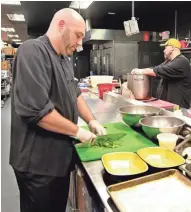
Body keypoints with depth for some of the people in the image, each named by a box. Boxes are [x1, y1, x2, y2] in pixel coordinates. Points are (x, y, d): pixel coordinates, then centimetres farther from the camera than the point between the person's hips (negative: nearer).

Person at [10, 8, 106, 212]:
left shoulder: (63, 58, 9)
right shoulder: (33, 52, -23)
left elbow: (73, 94, 18)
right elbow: (37, 109, -31)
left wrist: (91, 120, 4)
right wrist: (77, 131, -20)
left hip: (60, 155, 9)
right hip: (38, 161, -9)